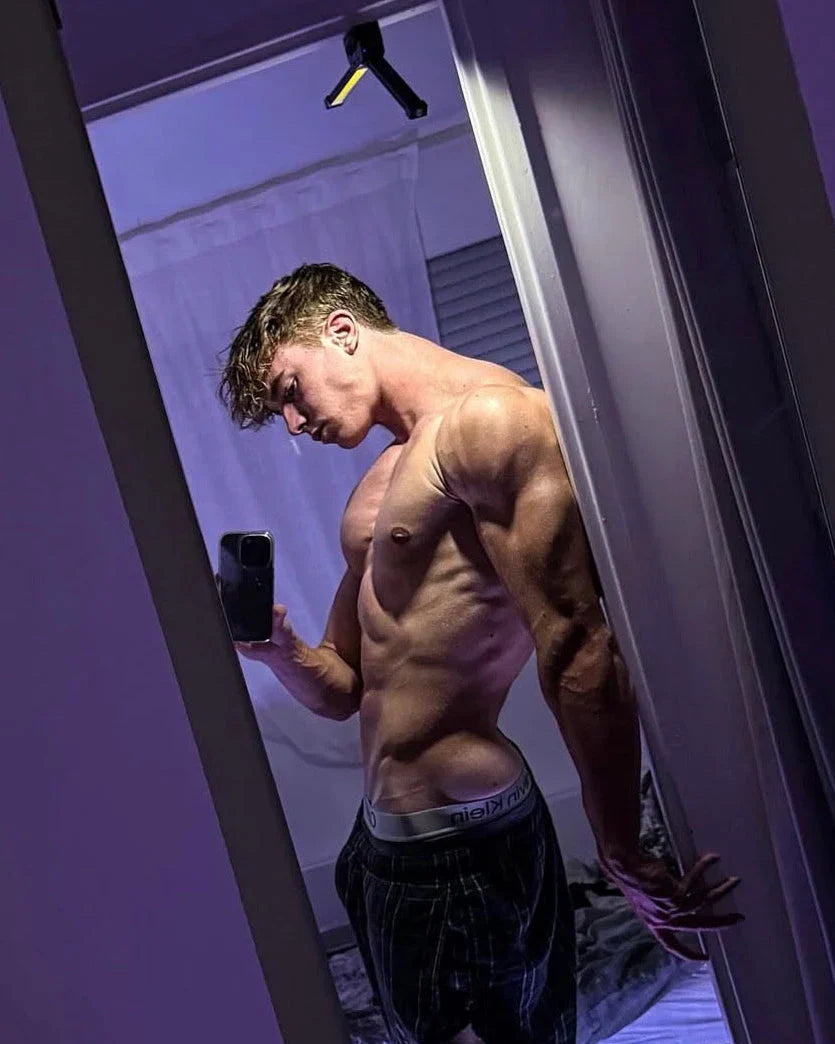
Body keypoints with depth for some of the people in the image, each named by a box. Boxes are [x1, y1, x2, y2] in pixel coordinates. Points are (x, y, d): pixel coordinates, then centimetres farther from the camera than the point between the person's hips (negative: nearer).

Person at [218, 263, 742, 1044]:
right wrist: (278, 648, -3)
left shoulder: (487, 416, -16)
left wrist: (623, 859, -22)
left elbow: (579, 651, -23)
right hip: (385, 834, 9)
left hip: (462, 847, -9)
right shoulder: (376, 492, 14)